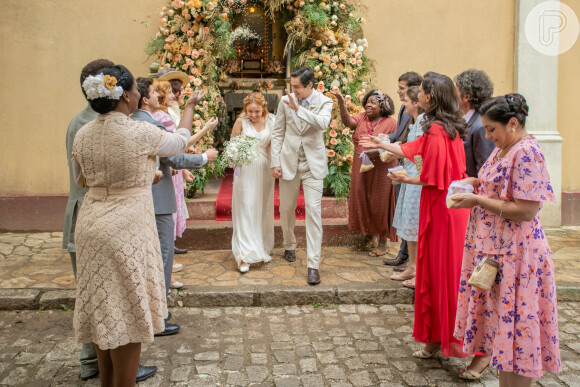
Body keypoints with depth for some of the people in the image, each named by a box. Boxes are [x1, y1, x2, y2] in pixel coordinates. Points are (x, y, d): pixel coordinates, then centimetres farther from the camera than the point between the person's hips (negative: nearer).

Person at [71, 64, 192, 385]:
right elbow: (180, 141, 3)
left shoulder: (82, 135, 1)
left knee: (103, 310, 18)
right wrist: (189, 107, 23)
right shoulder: (141, 133, -16)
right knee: (127, 313, 6)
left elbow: (81, 180, 14)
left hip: (91, 224, 7)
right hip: (127, 229, -7)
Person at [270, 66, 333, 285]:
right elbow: (277, 133, 4)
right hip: (289, 162, 3)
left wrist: (298, 108, -31)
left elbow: (323, 123, -26)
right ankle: (289, 246, 40)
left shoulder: (324, 102, -5)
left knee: (314, 212, -9)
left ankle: (313, 265, -6)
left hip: (313, 164, -2)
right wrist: (275, 163, -1)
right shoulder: (285, 100, 0)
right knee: (286, 209, 13)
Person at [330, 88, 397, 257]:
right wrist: (342, 103, -28)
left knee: (380, 205, 3)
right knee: (362, 202, 8)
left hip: (380, 172, -4)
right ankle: (369, 231, 29)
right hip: (361, 171, 4)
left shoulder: (391, 123, -4)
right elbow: (348, 122, -13)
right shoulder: (362, 118, 6)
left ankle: (383, 243, 17)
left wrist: (378, 151, -22)